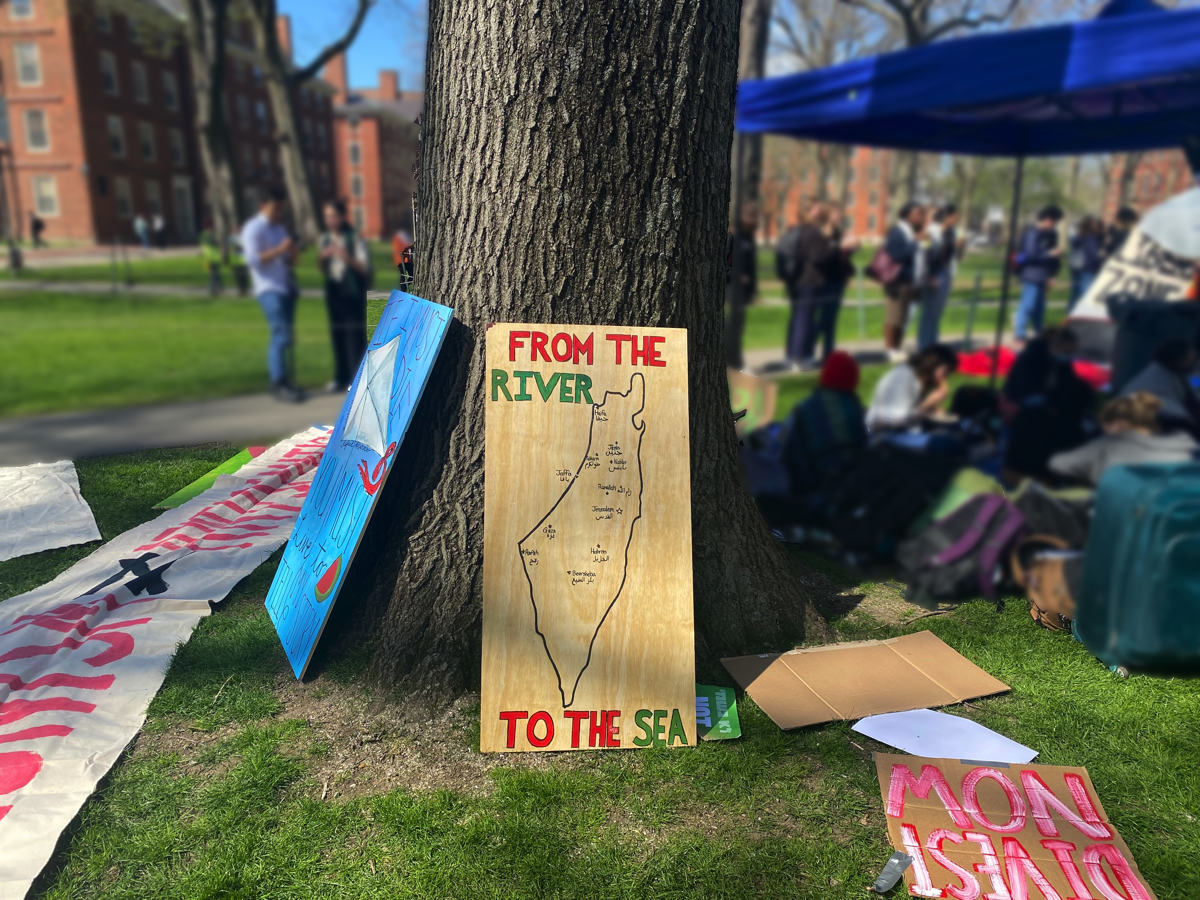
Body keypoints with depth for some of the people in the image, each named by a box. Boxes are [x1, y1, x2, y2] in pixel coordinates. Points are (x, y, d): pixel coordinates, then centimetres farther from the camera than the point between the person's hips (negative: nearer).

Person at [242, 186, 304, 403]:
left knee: (282, 336, 8)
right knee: (281, 335, -14)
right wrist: (280, 249, -21)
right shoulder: (253, 229, -3)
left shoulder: (280, 228, 20)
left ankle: (281, 382, 13)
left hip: (287, 287, 8)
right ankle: (279, 384, -11)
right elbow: (253, 259, -15)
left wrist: (293, 253, 0)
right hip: (269, 289, -8)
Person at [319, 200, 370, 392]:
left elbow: (363, 267, -10)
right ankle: (342, 377, 15)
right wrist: (323, 257, -8)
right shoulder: (325, 239, 8)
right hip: (333, 291, 5)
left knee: (355, 334, -6)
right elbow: (323, 270, 13)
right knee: (337, 334, 8)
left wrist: (346, 256, -27)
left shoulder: (354, 238, -7)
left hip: (353, 291, -5)